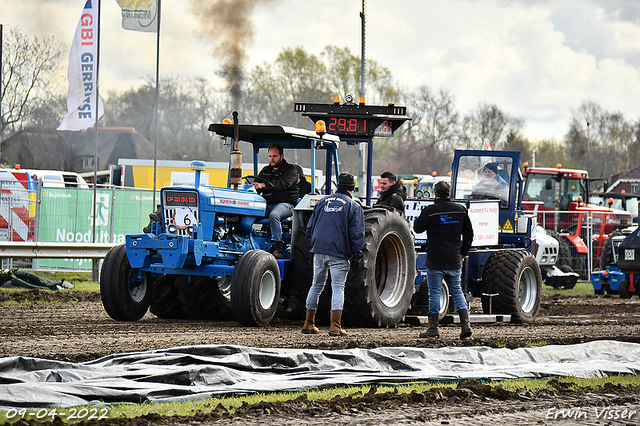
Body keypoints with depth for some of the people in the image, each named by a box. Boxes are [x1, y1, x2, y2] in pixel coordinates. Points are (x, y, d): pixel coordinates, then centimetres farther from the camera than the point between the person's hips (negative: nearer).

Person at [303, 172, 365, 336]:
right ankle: (335, 326, -10)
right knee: (338, 288, -3)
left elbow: (310, 226, 15)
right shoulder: (353, 206, 0)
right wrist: (356, 256, -2)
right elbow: (356, 234, -5)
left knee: (316, 286, 14)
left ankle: (309, 324, 16)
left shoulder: (323, 202, 14)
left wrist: (311, 246, 21)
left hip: (319, 251, 4)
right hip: (338, 253, -4)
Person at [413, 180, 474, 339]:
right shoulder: (460, 210, 4)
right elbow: (469, 233, 12)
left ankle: (433, 328, 5)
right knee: (457, 291, 12)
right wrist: (463, 253, 23)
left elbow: (417, 228, -2)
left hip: (435, 261, -4)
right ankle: (465, 324, 2)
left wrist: (421, 217, 16)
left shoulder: (430, 211, -12)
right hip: (454, 261, 4)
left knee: (434, 293, 3)